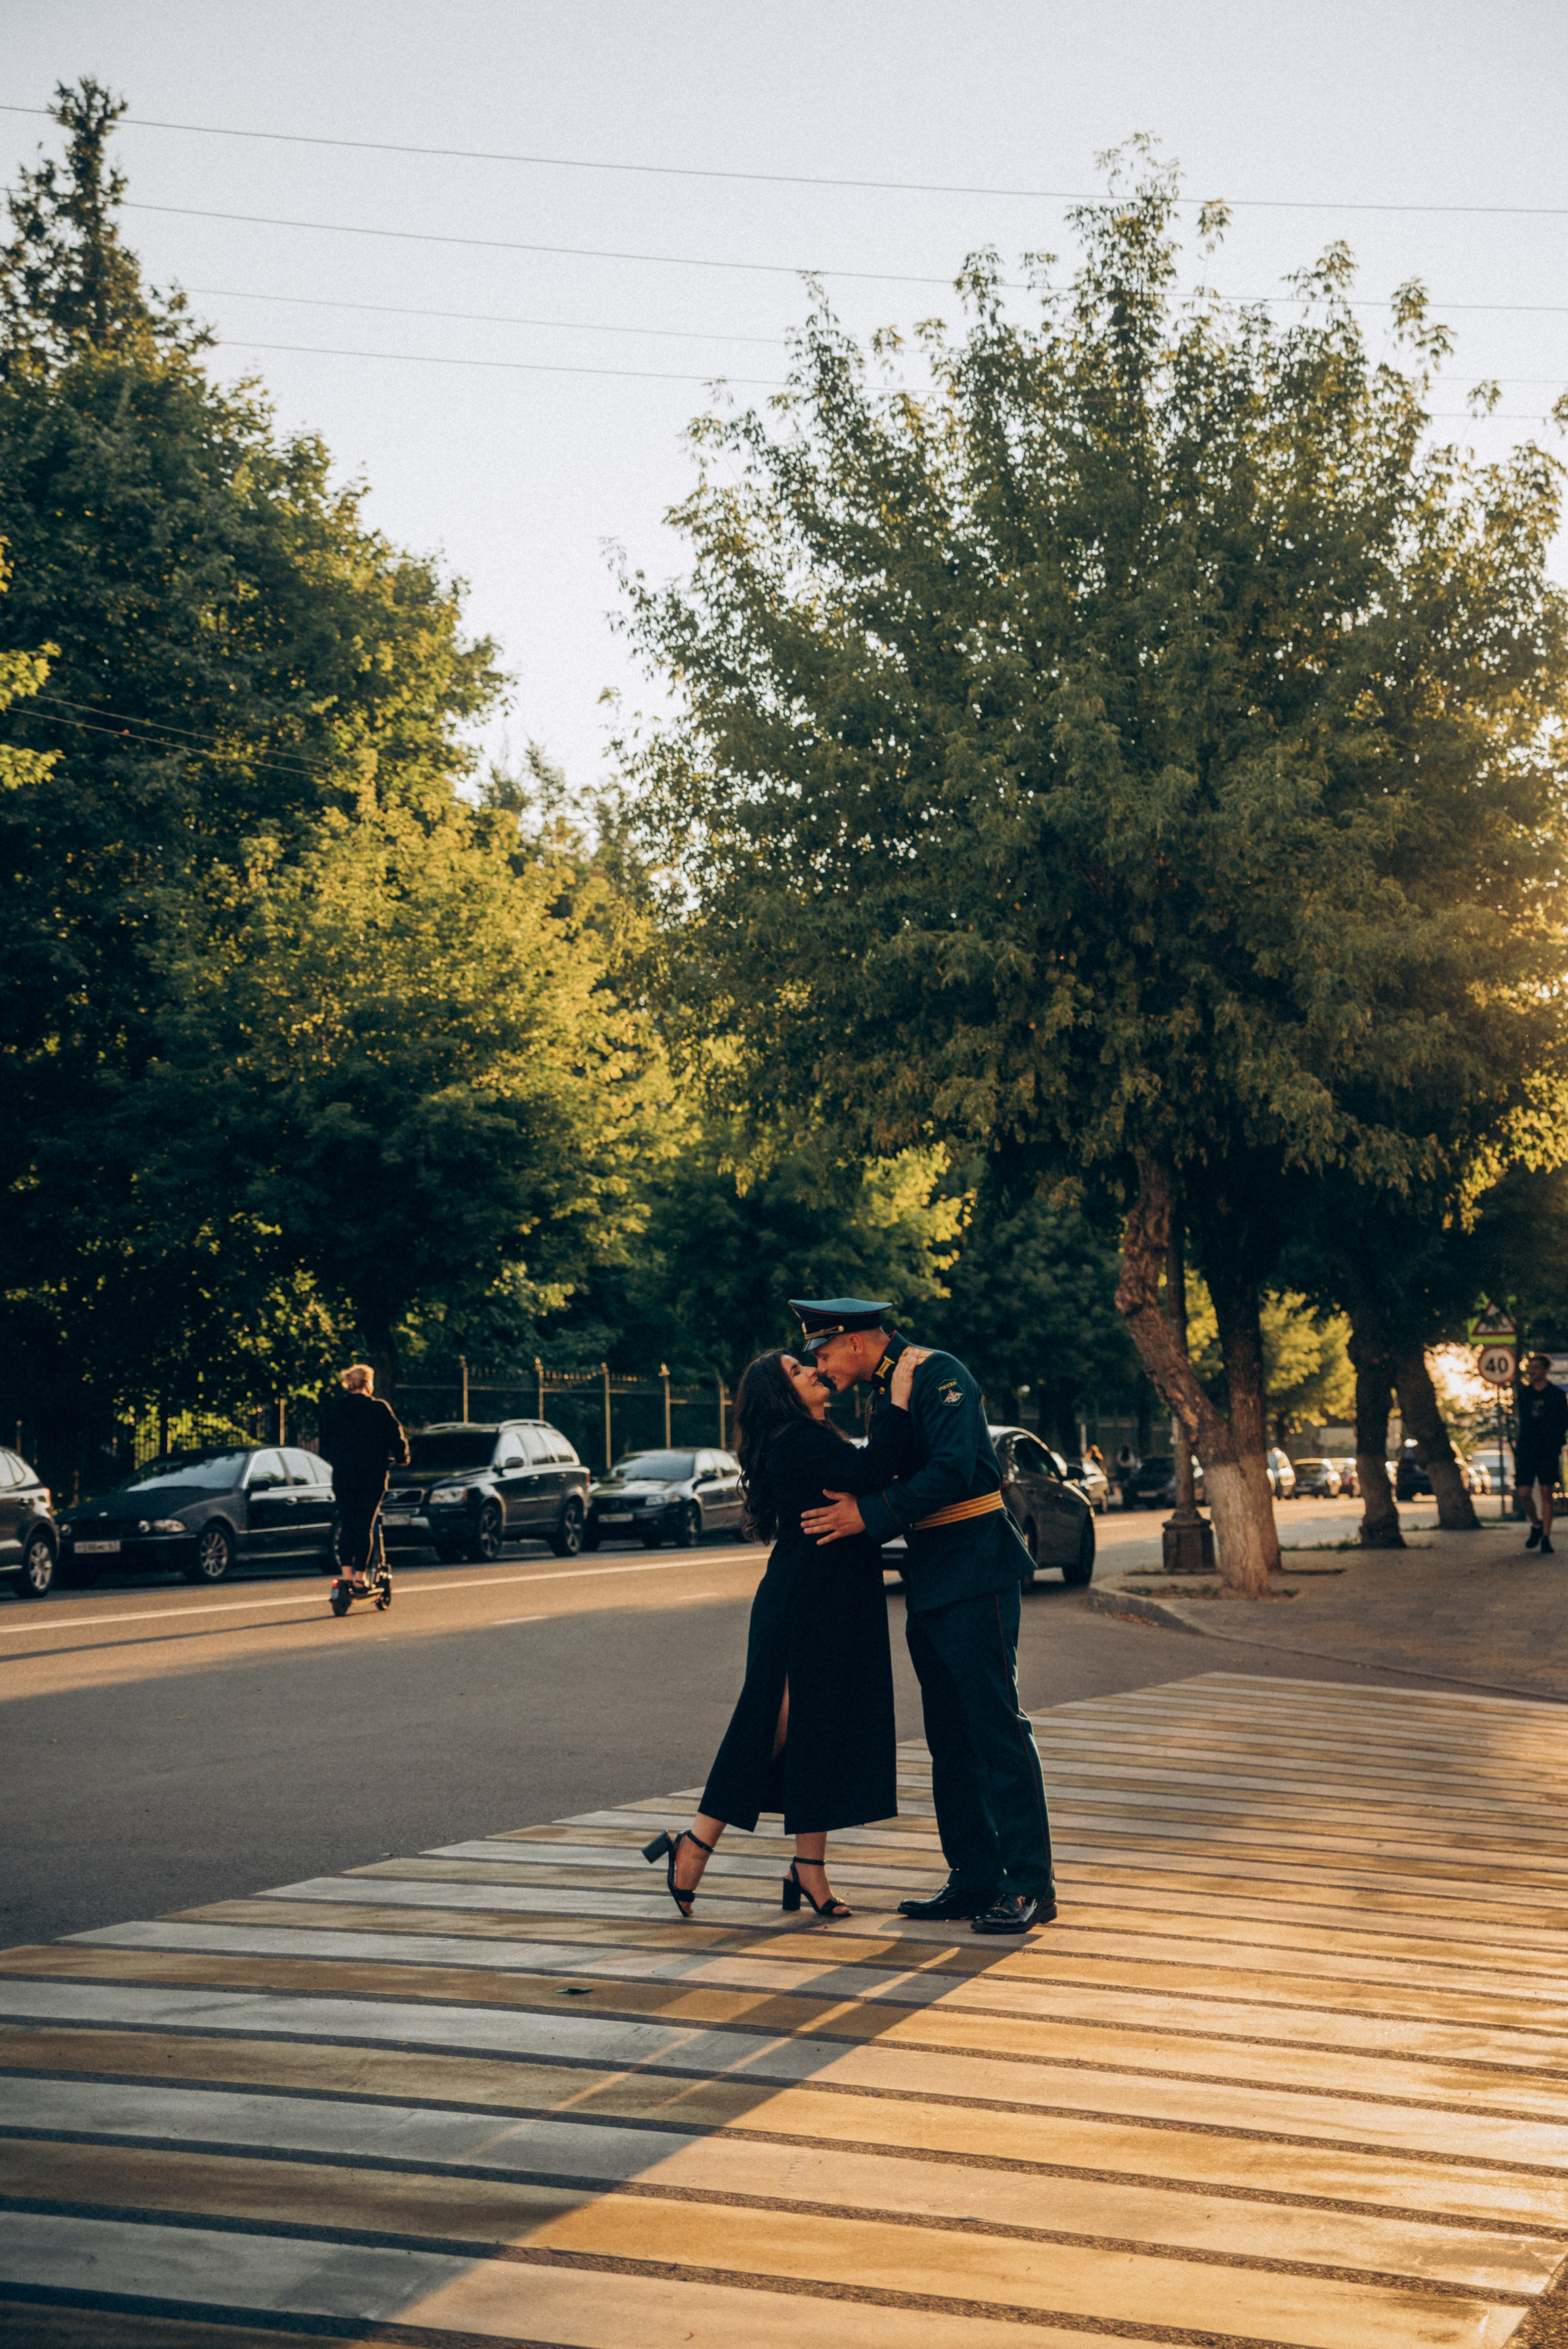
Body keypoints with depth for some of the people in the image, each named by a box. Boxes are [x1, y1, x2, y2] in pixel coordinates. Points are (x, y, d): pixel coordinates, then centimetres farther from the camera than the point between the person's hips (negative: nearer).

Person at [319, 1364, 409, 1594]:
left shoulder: (334, 1409, 5)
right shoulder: (379, 1409, -6)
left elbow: (326, 1443, 15)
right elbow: (396, 1437, -2)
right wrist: (401, 1459, 17)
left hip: (342, 1477, 3)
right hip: (372, 1477, -3)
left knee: (346, 1525, 11)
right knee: (365, 1526, 1)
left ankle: (346, 1573, 2)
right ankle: (360, 1577, 0)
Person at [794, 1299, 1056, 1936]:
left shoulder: (938, 1375, -11)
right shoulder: (882, 1394, 17)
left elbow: (953, 1470, -22)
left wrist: (869, 1513, -19)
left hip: (975, 1573, -10)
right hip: (928, 1583, 10)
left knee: (996, 1726, -9)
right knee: (950, 1736, 10)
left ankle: (1030, 1885, -7)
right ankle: (974, 1877, 15)